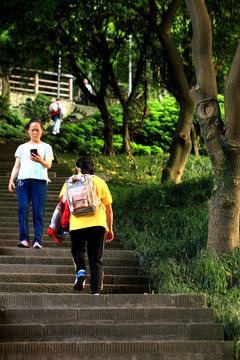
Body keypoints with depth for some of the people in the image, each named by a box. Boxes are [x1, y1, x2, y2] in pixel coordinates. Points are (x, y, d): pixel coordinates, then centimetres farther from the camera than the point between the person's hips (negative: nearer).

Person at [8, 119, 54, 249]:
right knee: (23, 209, -13)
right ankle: (24, 239, -15)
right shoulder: (22, 147, 24)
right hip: (23, 180, 2)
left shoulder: (46, 147, 17)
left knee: (38, 212, -9)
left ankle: (37, 240, -10)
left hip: (40, 181, -2)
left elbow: (48, 165, 1)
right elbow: (16, 166, 21)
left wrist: (40, 160, -21)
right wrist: (11, 180, 5)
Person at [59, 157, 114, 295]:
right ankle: (96, 291, -3)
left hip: (77, 222, -1)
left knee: (78, 249, 22)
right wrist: (110, 230, 24)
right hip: (98, 223, 1)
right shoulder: (100, 182, 18)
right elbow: (109, 209, 17)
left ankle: (81, 270, -6)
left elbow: (64, 200, -3)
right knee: (96, 258, 7)